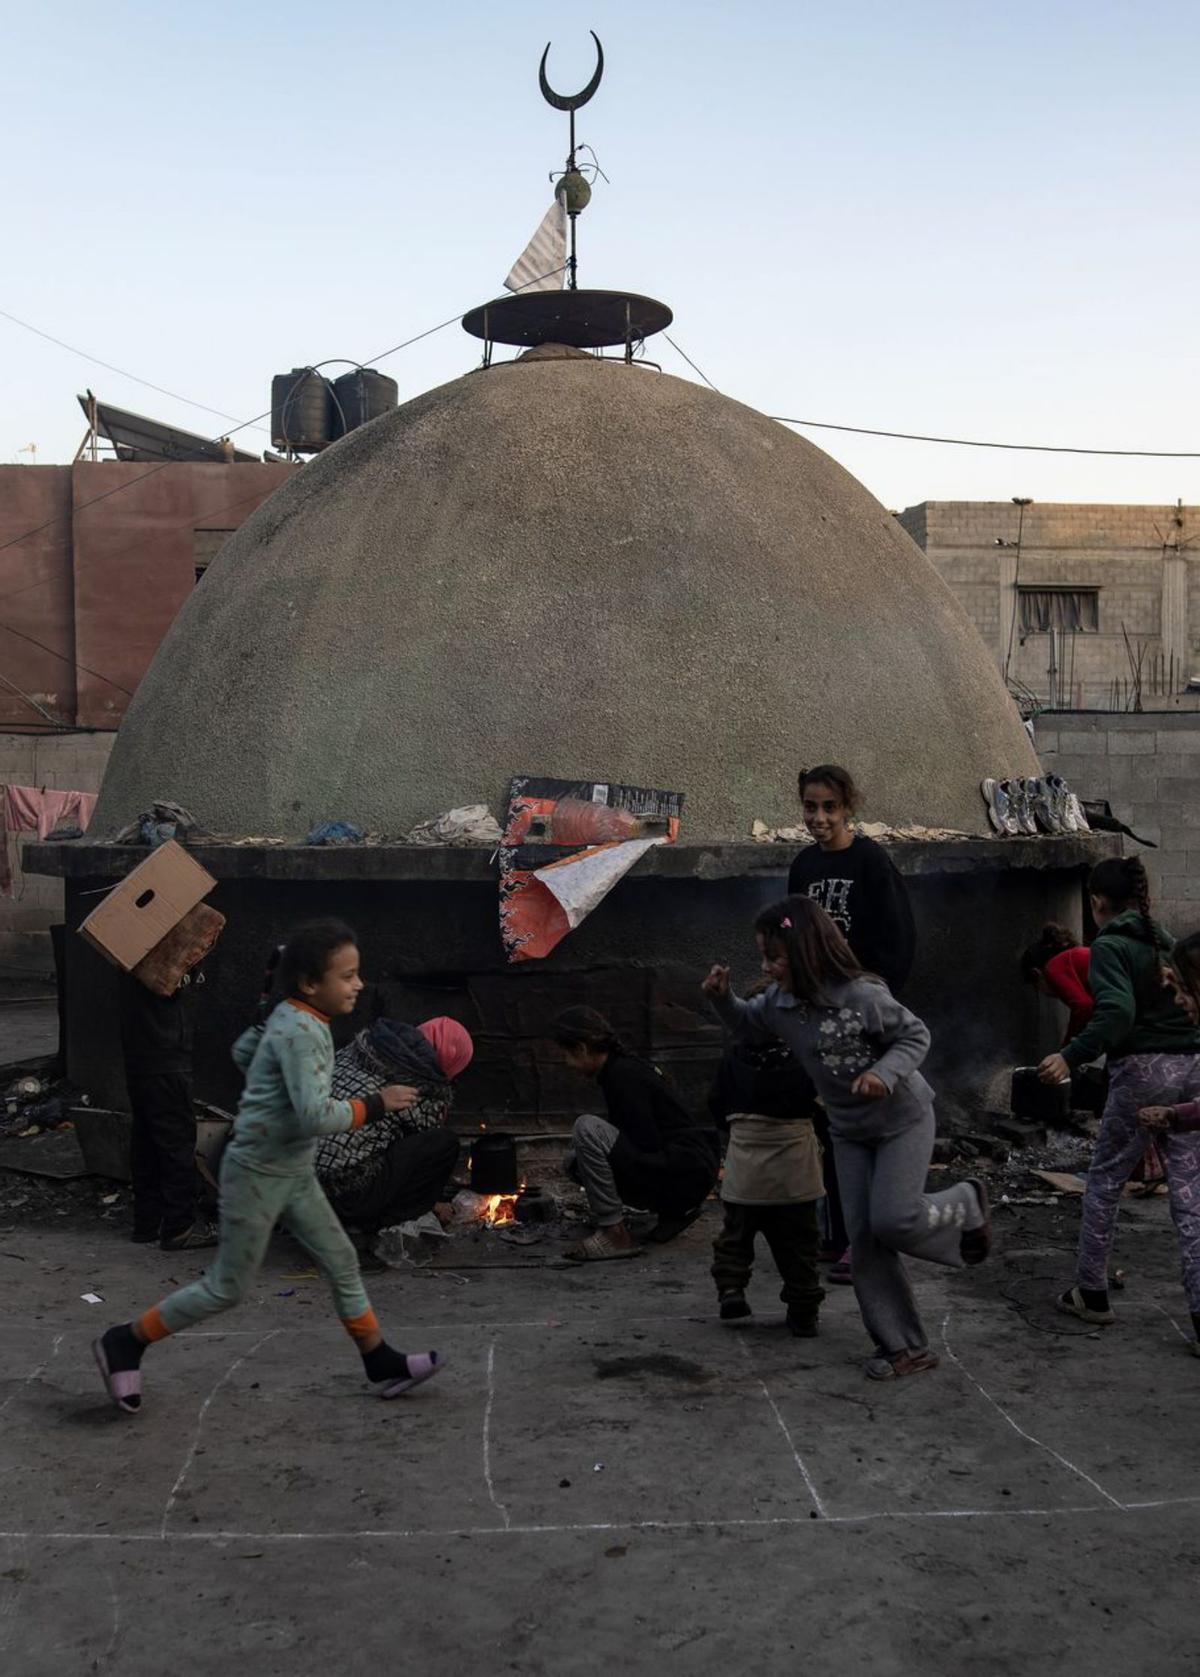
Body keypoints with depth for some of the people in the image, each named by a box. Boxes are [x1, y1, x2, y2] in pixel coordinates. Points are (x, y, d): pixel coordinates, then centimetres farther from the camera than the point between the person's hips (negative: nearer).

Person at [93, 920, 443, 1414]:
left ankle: (382, 1364, 20)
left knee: (341, 1261, 11)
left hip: (293, 1173, 10)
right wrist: (375, 1106, -23)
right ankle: (124, 1343, 17)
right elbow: (316, 1115, -33)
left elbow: (243, 1050, 20)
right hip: (257, 1174, -10)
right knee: (227, 1288, 2)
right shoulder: (300, 1031, -26)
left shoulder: (290, 1018, 3)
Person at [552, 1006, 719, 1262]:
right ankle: (675, 1210, 16)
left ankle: (616, 1234, -17)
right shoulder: (624, 1067, 14)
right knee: (577, 1162, 16)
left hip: (688, 1172, -10)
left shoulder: (624, 1075, -15)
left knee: (587, 1128, -20)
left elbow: (646, 1145, -19)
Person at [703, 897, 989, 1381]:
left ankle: (966, 1204, 16)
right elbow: (748, 1026, 10)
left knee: (893, 1221, -16)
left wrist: (885, 1073, -34)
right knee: (864, 1240, 3)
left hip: (903, 1119, -6)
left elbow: (915, 1036, -17)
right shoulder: (779, 1003, -10)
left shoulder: (862, 996, -28)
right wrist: (722, 998, -9)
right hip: (849, 1129, 6)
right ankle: (904, 1347, 13)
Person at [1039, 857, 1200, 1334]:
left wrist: (1071, 1057, -24)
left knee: (1104, 1182, 10)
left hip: (1141, 1069, -6)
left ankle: (1091, 1293, 19)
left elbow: (1118, 1012, -21)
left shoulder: (1110, 946, -7)